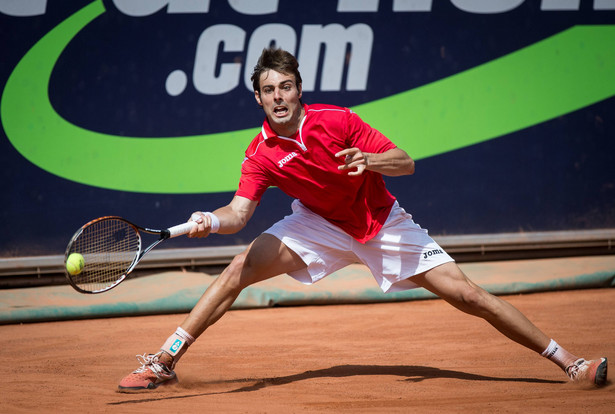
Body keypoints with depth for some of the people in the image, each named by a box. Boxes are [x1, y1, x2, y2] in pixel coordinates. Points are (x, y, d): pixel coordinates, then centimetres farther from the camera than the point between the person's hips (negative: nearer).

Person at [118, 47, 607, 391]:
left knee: (466, 294, -10)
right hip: (319, 225, 2)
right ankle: (164, 360, -7)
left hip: (381, 223, -2)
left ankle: (567, 360, -2)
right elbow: (240, 212, -25)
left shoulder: (337, 122, -21)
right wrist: (213, 221, -47)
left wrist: (370, 160, -36)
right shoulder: (261, 154, -17)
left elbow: (407, 163, -15)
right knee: (239, 269, -17)